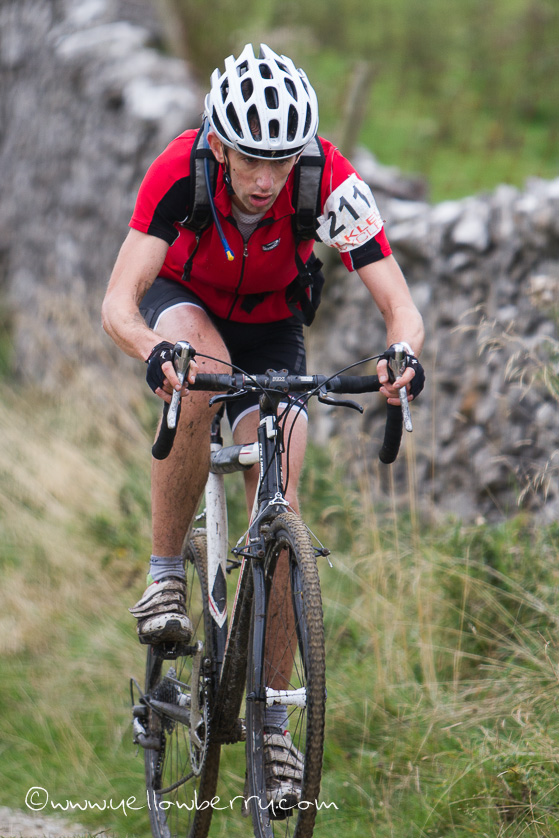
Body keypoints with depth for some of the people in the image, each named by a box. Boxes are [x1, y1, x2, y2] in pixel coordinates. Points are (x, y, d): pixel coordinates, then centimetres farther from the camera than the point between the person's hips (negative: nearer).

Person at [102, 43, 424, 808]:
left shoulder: (332, 183, -32)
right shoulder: (180, 171, -33)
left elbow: (399, 304, -33)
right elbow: (117, 303, -37)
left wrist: (404, 355, -56)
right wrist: (154, 352, -59)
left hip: (271, 328, 1)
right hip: (184, 303, -1)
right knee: (198, 382, -38)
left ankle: (273, 716, 0)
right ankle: (165, 575, -20)